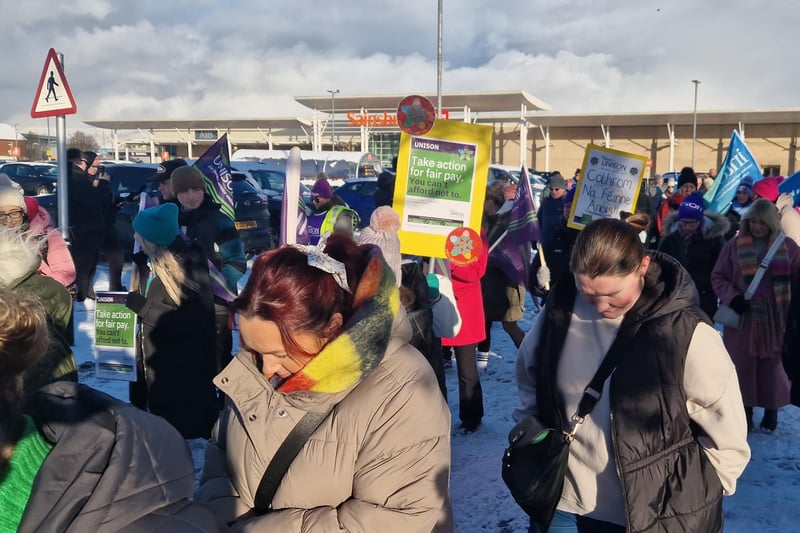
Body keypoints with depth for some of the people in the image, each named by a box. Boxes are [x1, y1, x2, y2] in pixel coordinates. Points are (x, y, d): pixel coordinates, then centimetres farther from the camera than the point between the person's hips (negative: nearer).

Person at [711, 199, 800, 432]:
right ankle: (745, 411, 21)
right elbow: (718, 277, 2)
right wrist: (732, 297, -14)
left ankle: (771, 411, 26)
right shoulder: (735, 245, -1)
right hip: (741, 316, 0)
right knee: (742, 363, 7)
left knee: (771, 363, 9)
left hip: (774, 318, 0)